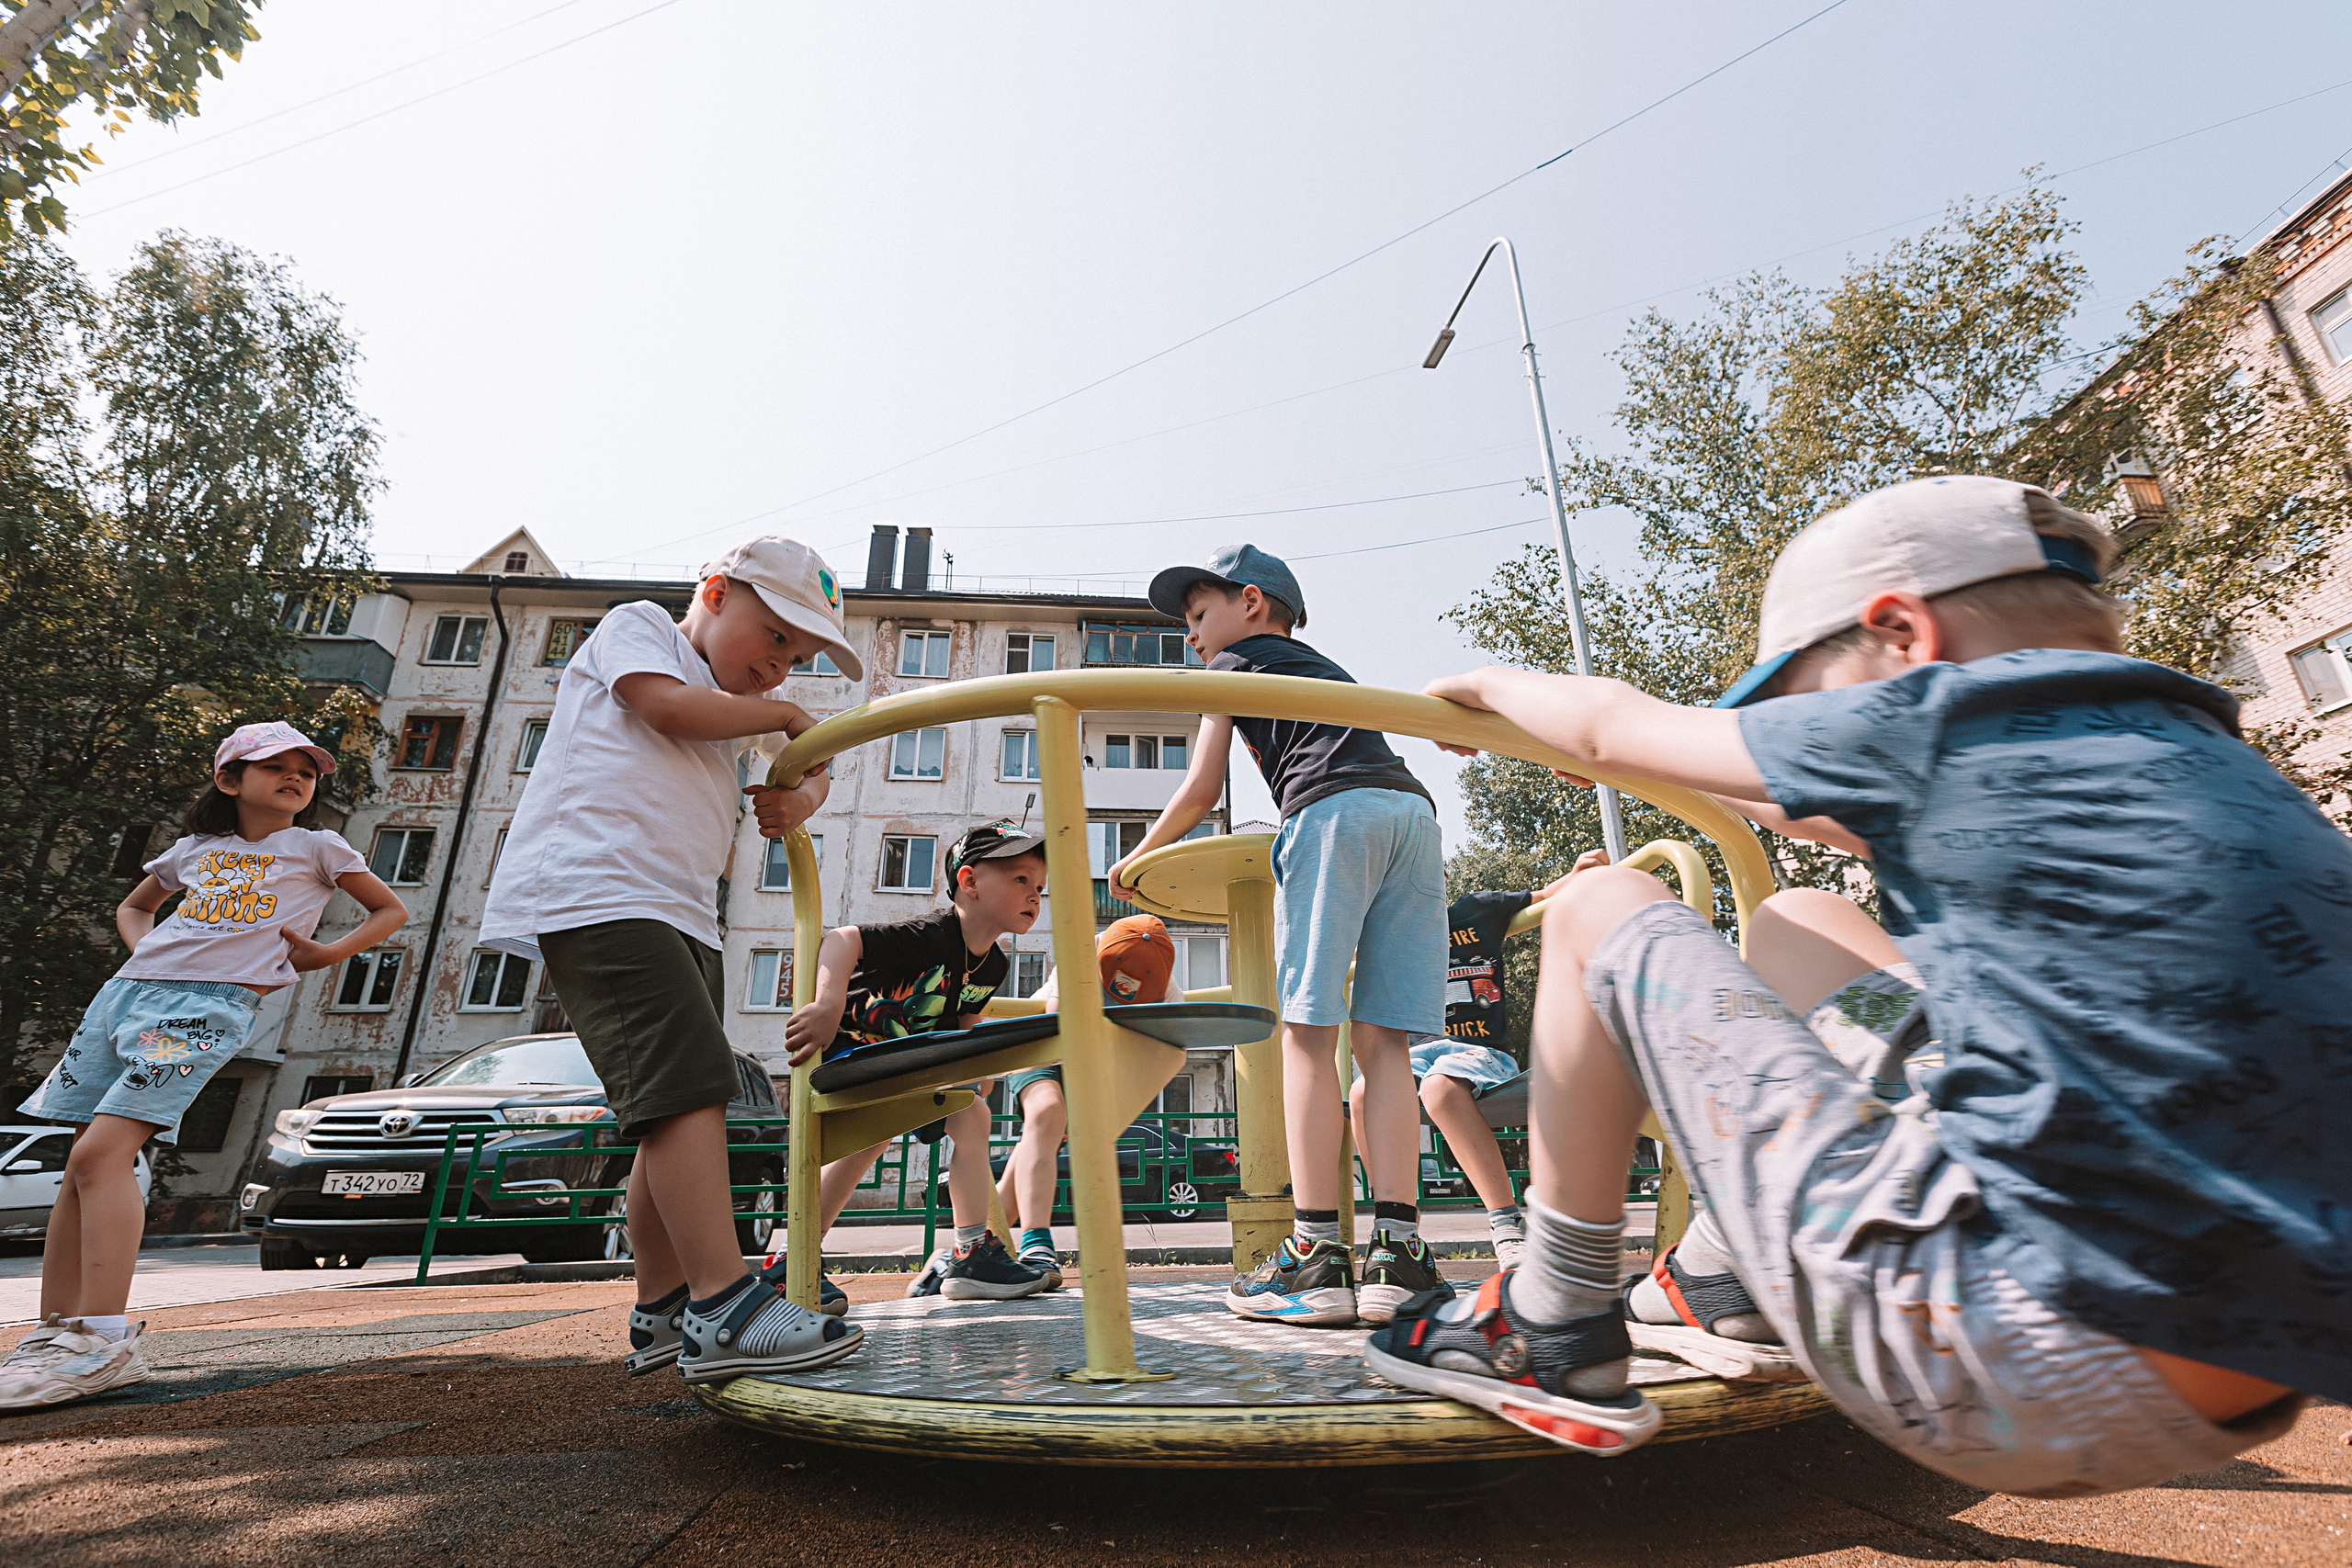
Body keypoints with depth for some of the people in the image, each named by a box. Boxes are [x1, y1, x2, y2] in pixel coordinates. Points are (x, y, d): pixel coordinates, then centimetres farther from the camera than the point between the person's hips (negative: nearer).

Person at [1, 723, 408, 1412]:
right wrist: (145, 948, 14)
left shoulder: (316, 847, 10)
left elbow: (390, 910, 13)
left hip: (209, 1005, -6)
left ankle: (103, 1341, -21)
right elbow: (133, 906, 36)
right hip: (126, 990, 6)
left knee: (102, 1152, -18)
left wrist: (324, 954, 0)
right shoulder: (195, 849, 22)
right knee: (82, 1167, 4)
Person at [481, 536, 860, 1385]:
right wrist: (781, 713, 5)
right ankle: (722, 1309, -20)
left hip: (679, 913, 9)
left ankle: (661, 1313, 17)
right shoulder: (638, 623, 9)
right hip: (593, 891, -9)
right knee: (686, 1088, -19)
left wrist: (803, 794, 7)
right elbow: (670, 708, -9)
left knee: (676, 1110, 8)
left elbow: (807, 764, 31)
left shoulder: (733, 712, 30)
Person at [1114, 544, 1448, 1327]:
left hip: (1335, 810, -7)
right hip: (1415, 808, 7)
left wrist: (1138, 855, 29)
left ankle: (1317, 1254, -12)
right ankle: (1399, 1248, -4)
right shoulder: (1329, 670, 38)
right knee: (1381, 1041, 1)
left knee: (1307, 1034, -8)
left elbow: (1200, 791, 14)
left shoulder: (1234, 662, 19)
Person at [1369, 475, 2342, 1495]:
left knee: (1600, 911, 2)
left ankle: (1557, 1341, 11)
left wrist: (1495, 684, 23)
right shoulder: (2201, 764, 15)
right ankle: (1719, 1284, 28)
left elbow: (1611, 730, 1)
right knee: (1795, 921, 22)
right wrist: (1764, 797, 47)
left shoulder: (1953, 719, -10)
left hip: (1991, 1370, -9)